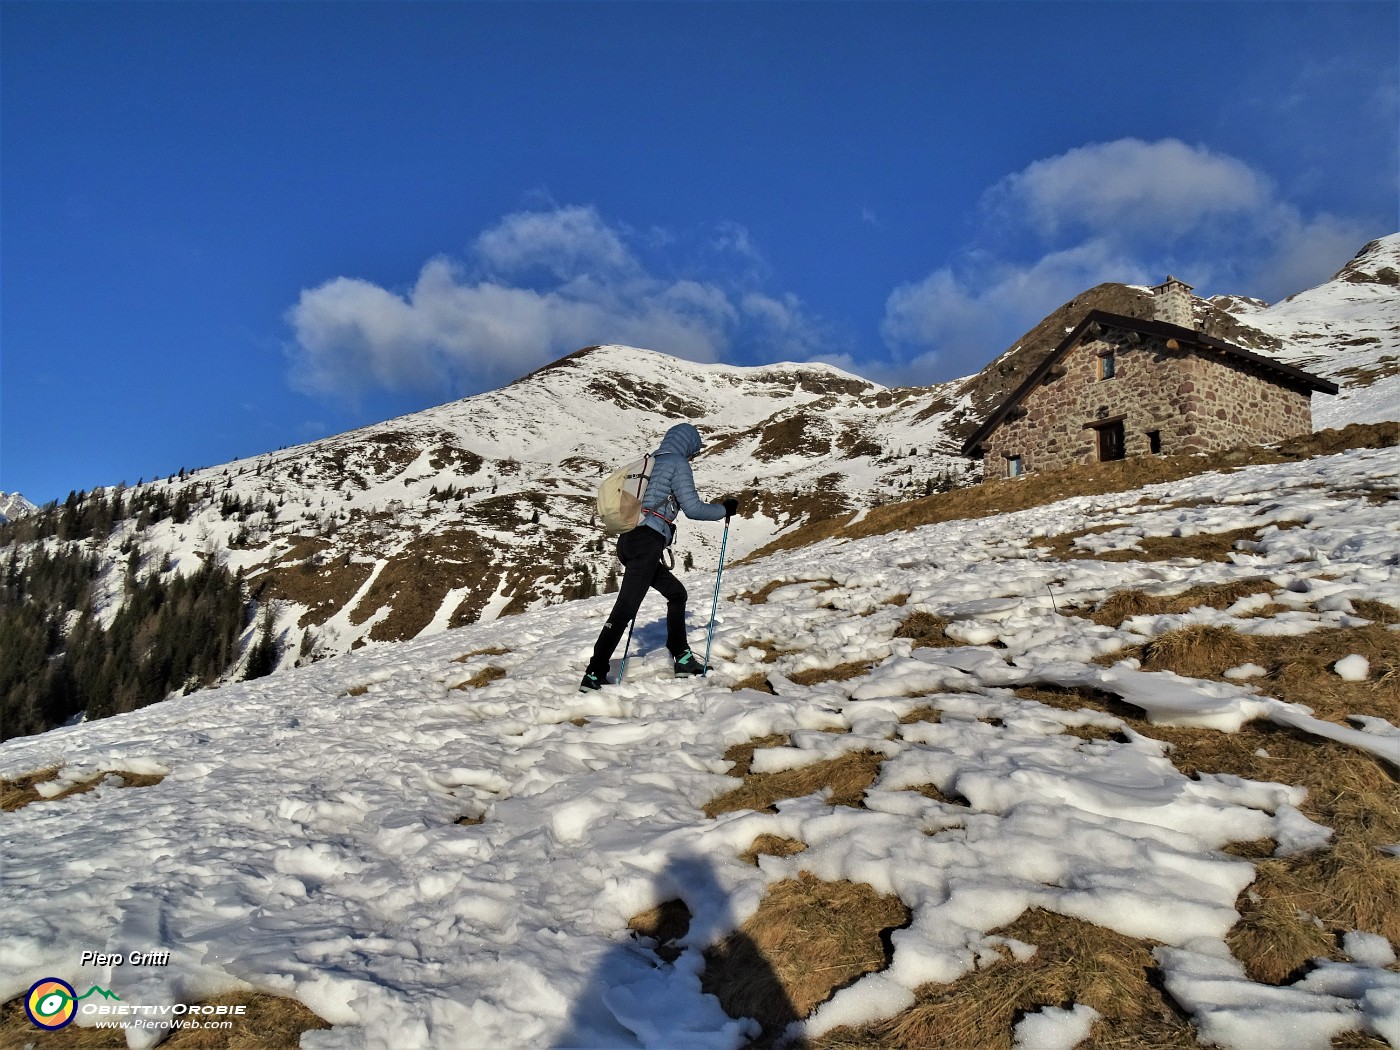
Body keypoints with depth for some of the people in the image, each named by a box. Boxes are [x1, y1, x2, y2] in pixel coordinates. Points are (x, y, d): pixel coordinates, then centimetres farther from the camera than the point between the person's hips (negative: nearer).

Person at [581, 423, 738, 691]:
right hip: (647, 544, -9)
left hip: (628, 540, 9)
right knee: (625, 609, -10)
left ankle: (681, 658, 23)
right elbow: (692, 508, -7)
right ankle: (594, 675, -12)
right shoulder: (677, 463, -1)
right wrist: (724, 510, 8)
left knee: (677, 593, 21)